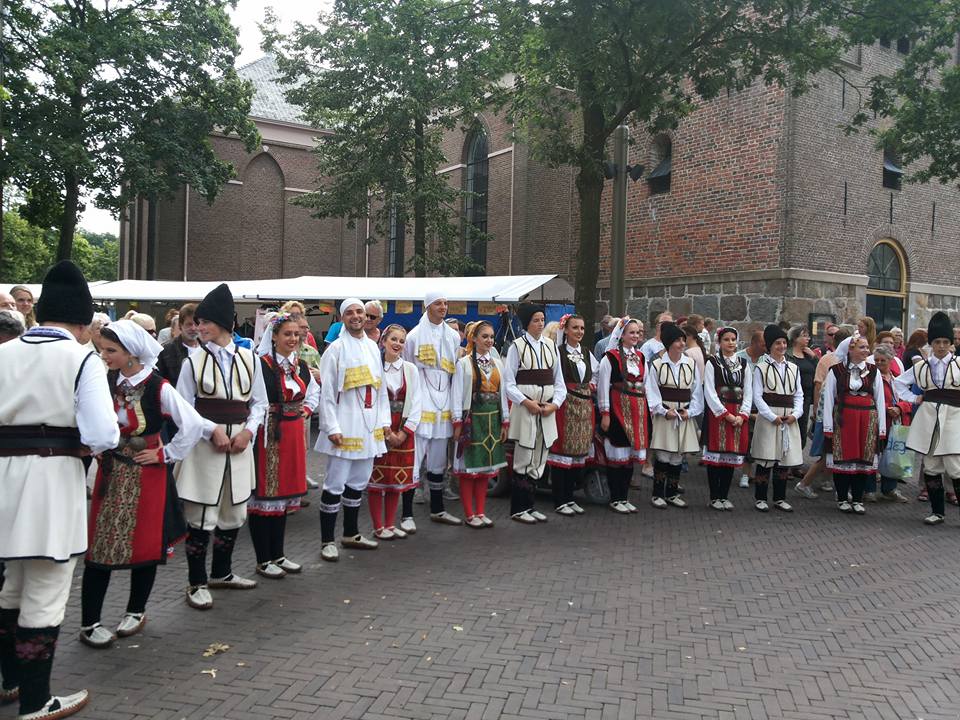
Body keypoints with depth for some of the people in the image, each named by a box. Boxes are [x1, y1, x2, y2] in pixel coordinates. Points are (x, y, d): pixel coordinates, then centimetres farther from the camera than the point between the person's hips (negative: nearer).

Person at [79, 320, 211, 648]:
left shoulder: (158, 388, -16)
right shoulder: (105, 382, -3)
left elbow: (192, 425, -15)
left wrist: (165, 454, -9)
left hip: (146, 474, -3)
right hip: (110, 473, 3)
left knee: (145, 544, 8)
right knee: (100, 546, 3)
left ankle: (136, 611, 27)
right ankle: (89, 623, 13)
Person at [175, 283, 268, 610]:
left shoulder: (249, 359, 5)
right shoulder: (194, 361, -2)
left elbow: (259, 402, 10)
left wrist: (248, 431, -6)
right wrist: (212, 431, -13)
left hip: (240, 444, 4)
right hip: (203, 445, -3)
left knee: (234, 513, 14)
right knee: (201, 516, -1)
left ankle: (221, 573, 33)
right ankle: (197, 583, 14)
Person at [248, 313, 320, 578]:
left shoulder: (301, 366, 10)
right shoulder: (260, 365, -13)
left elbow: (314, 392, 26)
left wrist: (306, 410, 11)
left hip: (293, 434, 7)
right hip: (267, 434, -7)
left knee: (285, 491, 13)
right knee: (264, 493, 1)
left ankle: (278, 554, 25)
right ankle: (263, 560, 12)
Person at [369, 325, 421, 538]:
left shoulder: (410, 369, 5)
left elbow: (415, 403, 3)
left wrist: (403, 432, -5)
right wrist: (386, 432, -10)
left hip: (403, 431, 3)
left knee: (397, 478, 8)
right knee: (376, 478, 0)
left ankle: (390, 524, 19)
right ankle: (378, 527, 10)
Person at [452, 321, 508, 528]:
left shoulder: (497, 363, 11)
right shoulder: (463, 363, -4)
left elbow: (502, 393, 11)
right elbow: (457, 394, -7)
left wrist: (505, 421, 8)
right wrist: (458, 423, -11)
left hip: (492, 419, 5)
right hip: (472, 418, -5)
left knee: (486, 465, 9)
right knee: (469, 466, -1)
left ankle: (481, 512, 17)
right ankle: (470, 514, 8)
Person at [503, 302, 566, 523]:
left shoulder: (551, 346, 10)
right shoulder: (517, 346, -4)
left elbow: (559, 381, 11)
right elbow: (509, 382, -6)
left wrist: (555, 404, -3)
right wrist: (527, 402, -15)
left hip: (548, 409, 5)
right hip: (525, 408, -5)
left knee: (539, 461, 10)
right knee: (523, 461, -1)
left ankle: (529, 505, 22)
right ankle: (518, 509, 10)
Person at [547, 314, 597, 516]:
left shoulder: (586, 353, 14)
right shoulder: (558, 351, -7)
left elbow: (595, 371, 29)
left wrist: (593, 384, 13)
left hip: (584, 406, 7)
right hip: (565, 405, -7)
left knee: (578, 450, 9)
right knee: (562, 448, -4)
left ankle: (569, 497, 19)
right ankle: (559, 501, 4)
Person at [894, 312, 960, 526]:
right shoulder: (921, 367, 9)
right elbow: (899, 382, 21)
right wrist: (913, 398, 9)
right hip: (927, 418, 3)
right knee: (931, 467, 7)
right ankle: (937, 511, 17)